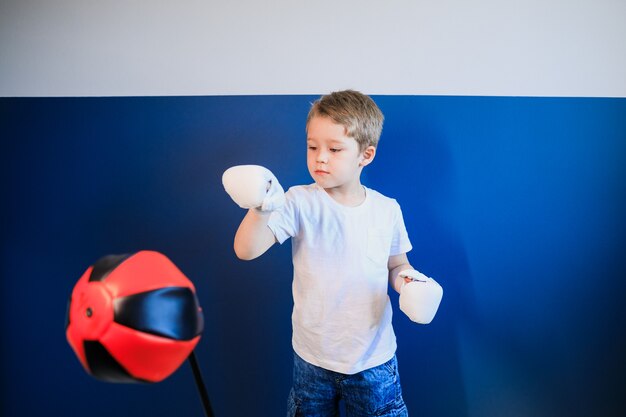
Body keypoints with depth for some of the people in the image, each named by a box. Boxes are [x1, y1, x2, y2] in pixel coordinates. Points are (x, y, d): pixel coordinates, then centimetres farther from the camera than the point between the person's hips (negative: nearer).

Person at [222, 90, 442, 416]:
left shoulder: (387, 210, -7)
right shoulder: (301, 203, -14)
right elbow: (246, 250, -24)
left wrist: (408, 280, -14)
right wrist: (261, 208, -42)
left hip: (373, 359, 1)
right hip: (312, 357, 0)